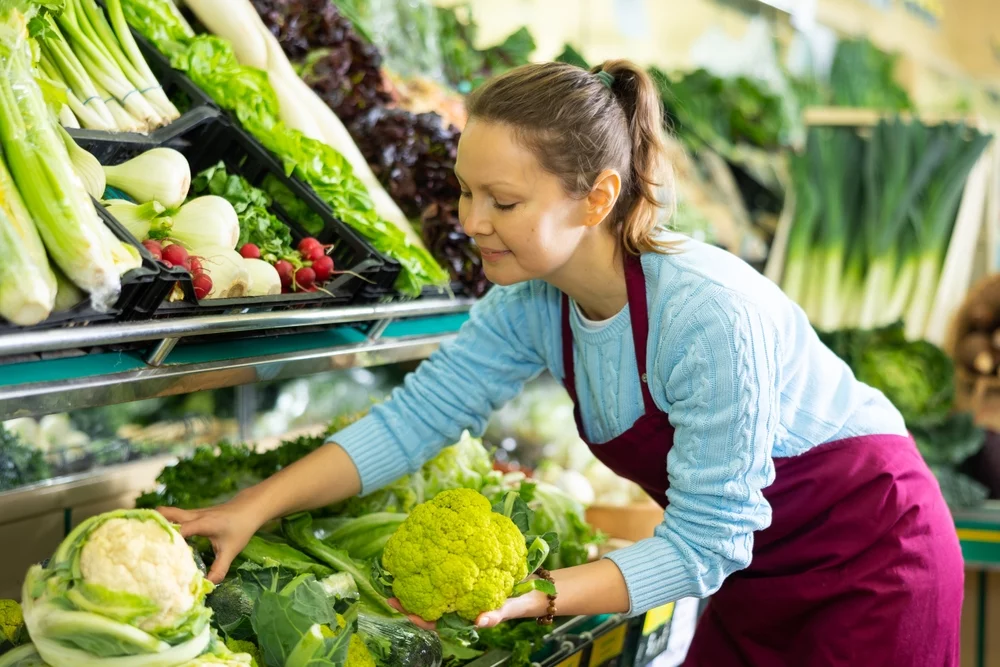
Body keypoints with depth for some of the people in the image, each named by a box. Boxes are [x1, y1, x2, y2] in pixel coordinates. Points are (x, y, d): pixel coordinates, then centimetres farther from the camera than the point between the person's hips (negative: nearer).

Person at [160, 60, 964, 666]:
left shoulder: (712, 315, -34)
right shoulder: (531, 301, -12)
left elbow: (701, 543, -28)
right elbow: (416, 414, -10)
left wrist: (535, 597, -35)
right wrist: (253, 509, -16)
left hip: (870, 558, -6)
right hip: (754, 572, 6)